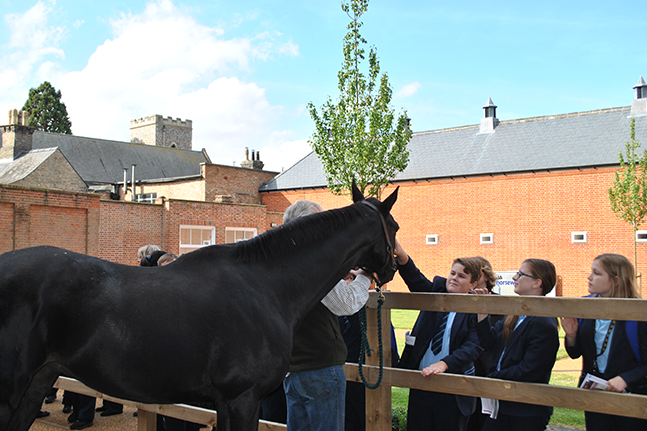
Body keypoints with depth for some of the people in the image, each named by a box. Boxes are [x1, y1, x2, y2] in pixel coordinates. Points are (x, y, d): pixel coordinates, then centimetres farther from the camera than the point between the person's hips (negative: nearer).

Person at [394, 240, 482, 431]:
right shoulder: (436, 290, 6)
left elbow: (473, 347, -13)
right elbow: (415, 279, -12)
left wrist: (444, 364, -27)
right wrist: (401, 255, -31)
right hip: (421, 380, 3)